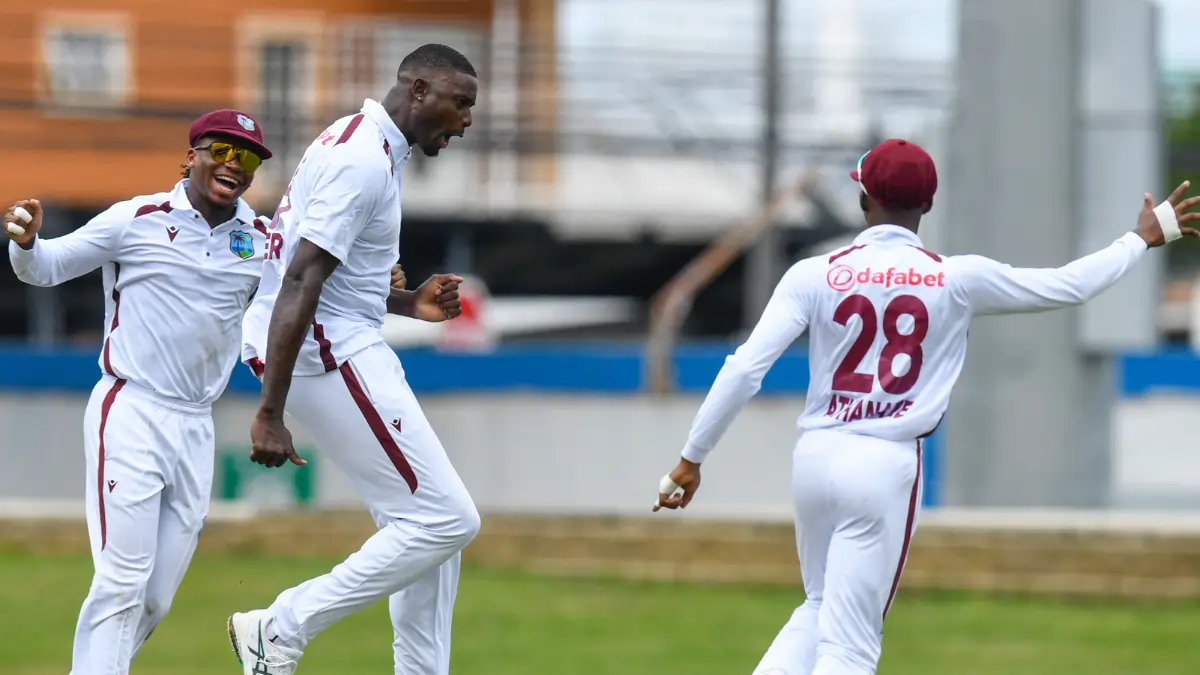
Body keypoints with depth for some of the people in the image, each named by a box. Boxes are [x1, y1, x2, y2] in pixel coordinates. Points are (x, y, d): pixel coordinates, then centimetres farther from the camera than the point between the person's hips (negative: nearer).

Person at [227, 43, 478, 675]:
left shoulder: (360, 144, 16)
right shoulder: (364, 161, -17)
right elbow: (300, 284, -24)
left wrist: (408, 303, 9)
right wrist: (270, 414, -29)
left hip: (346, 346, 11)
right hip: (327, 355, -11)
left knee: (425, 525, 14)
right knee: (445, 521, -10)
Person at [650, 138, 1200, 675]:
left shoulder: (815, 275, -3)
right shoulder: (956, 279, -4)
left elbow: (745, 368, -8)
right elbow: (1068, 286, 7)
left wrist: (692, 459, -2)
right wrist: (1144, 238, 22)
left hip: (814, 457, 3)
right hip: (886, 467, -3)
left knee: (820, 608, 25)